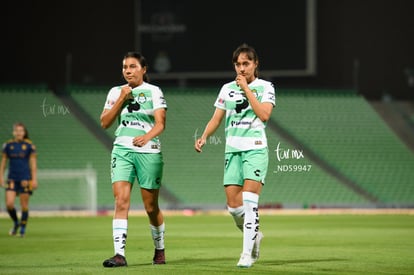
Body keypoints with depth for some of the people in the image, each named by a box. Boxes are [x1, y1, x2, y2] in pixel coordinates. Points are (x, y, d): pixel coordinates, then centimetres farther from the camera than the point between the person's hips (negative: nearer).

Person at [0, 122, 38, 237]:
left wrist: (34, 179, -5)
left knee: (24, 205, 0)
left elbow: (33, 164, 0)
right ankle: (16, 223, 18)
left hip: (25, 179, -2)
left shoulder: (29, 146, -1)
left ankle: (23, 229, 14)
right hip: (12, 179, 2)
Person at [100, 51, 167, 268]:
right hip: (122, 150, 2)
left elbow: (160, 123, -9)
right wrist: (121, 99, -5)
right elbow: (105, 122, 4)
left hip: (148, 152, -2)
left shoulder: (153, 92, 1)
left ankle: (159, 249, 29)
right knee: (121, 201, -15)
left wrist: (147, 136, -29)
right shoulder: (116, 92, 11)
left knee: (151, 207, 6)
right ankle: (119, 254, -20)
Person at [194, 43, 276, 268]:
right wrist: (204, 137, -5)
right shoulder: (227, 88, 12)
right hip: (232, 149, 4)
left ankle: (247, 253, -14)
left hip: (255, 149, -4)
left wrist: (246, 89, -12)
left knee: (249, 200, -16)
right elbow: (216, 118, 13)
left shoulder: (265, 87, 1)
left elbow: (264, 115, -14)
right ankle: (254, 235, 26)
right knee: (233, 205, -1)